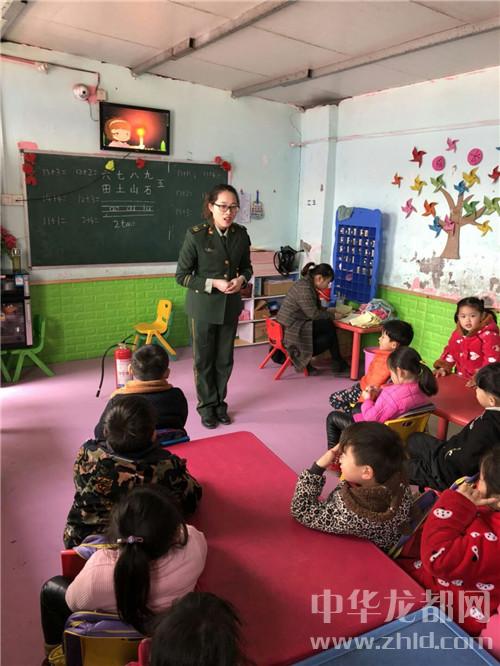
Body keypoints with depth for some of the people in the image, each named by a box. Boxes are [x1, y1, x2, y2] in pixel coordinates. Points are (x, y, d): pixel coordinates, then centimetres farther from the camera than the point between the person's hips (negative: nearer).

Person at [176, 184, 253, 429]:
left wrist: (241, 279, -11)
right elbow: (182, 275, -12)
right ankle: (207, 406, 26)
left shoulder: (241, 234, -3)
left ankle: (220, 403, 31)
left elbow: (246, 266, 11)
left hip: (230, 306, 4)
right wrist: (213, 284, -21)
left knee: (225, 358, 13)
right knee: (204, 359, 9)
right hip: (204, 306, -3)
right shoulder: (195, 235, -16)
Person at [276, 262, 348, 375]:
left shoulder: (308, 285, 11)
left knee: (328, 334, 2)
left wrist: (329, 311, 8)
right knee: (329, 326, -12)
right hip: (291, 330, -10)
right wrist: (332, 315, -7)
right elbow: (313, 314, -20)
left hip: (290, 325, 10)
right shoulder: (304, 288, -20)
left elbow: (315, 308, 22)